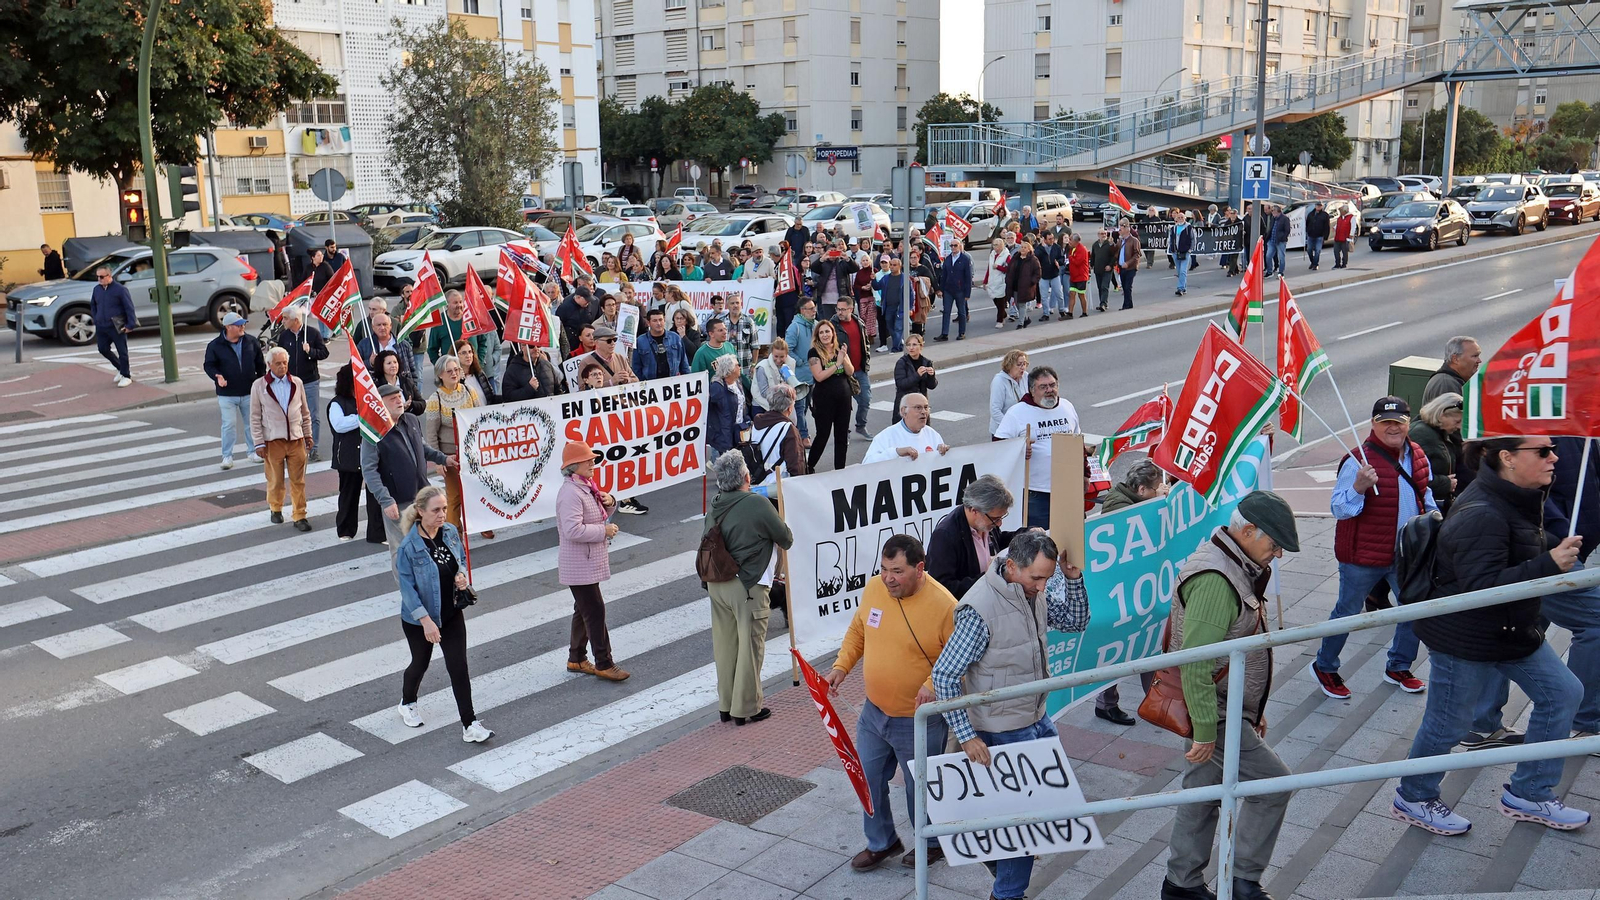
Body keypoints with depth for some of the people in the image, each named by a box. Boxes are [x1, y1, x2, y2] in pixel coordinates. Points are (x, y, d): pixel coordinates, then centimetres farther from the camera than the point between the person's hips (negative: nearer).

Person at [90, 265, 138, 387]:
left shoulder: (119, 289, -12)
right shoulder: (97, 289, 7)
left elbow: (129, 308, -12)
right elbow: (93, 305, 22)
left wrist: (130, 325, -16)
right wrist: (96, 319, 14)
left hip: (117, 327, -7)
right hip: (101, 327, 7)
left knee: (122, 352, 0)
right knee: (103, 349, 11)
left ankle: (126, 376, 11)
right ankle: (121, 369, 28)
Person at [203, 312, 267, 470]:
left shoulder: (251, 342, 2)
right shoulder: (215, 346, -6)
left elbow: (260, 364, 11)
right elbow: (208, 365, -2)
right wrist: (217, 376, -20)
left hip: (249, 392, 3)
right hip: (227, 394, -3)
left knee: (251, 423, 10)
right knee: (228, 425, -3)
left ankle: (253, 452, 25)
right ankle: (227, 456, 7)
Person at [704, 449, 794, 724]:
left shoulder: (714, 508, 4)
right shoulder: (758, 504, -15)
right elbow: (786, 539, -6)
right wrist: (780, 539, 16)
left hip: (716, 585, 7)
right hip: (748, 587, -7)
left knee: (725, 646, 16)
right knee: (750, 647, 5)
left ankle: (726, 705, 27)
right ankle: (746, 709, 13)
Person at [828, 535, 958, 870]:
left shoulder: (944, 605, -23)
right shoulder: (873, 588, -6)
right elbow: (857, 632, 10)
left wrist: (933, 683, -32)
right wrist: (841, 666, -2)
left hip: (918, 720, -5)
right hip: (873, 711, 6)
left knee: (919, 786, 12)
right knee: (867, 779, 16)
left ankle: (933, 844, 39)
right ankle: (881, 843, 39)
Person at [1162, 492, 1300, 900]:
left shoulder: (1239, 570, 11)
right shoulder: (1214, 579, -25)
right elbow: (1196, 664, -29)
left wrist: (1255, 709, 23)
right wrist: (1205, 731, -26)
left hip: (1224, 709, 10)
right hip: (1215, 715, -10)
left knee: (1202, 797, 17)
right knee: (1272, 783, -3)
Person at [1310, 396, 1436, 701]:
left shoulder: (1418, 456, 2)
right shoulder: (1359, 461, -19)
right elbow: (1338, 509, -22)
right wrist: (1359, 487, -37)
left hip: (1408, 553, 6)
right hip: (1363, 554, -6)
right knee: (1347, 612, 7)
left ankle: (1398, 667, 36)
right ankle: (1324, 667, 25)